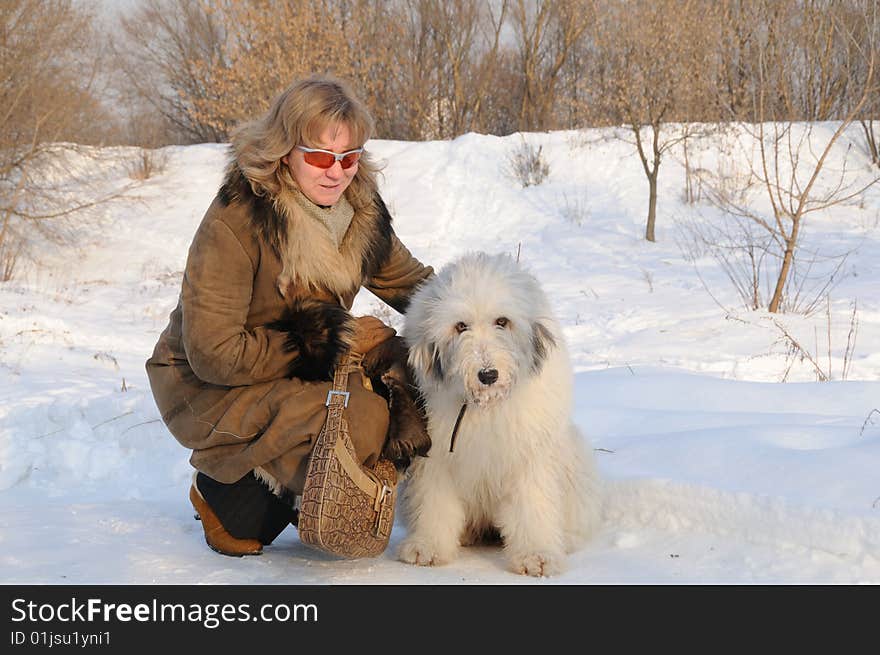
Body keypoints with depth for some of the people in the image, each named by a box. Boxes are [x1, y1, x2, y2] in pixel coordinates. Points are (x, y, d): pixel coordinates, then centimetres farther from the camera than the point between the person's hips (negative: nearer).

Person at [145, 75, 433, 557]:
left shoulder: (360, 209, -4)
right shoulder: (235, 220, -24)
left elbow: (410, 281, 11)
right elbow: (215, 354, -26)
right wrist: (336, 341, -21)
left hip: (311, 367, 7)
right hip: (208, 388, -7)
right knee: (362, 423, -30)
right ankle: (225, 493, -5)